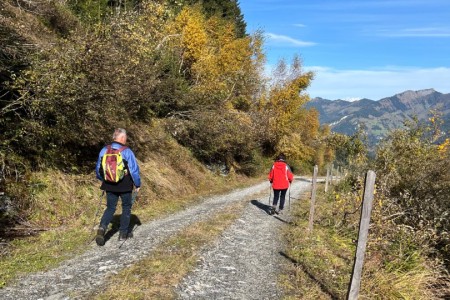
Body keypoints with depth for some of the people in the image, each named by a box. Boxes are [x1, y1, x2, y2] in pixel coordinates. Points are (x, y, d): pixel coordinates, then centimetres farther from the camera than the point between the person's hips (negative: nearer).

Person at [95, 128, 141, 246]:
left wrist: (103, 180, 26)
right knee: (126, 207, 15)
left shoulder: (104, 150, 0)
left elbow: (98, 169, 9)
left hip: (109, 186, 4)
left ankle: (102, 227, -7)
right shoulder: (127, 151, -14)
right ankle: (123, 233, 20)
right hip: (125, 186, -3)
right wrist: (137, 184, 1)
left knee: (110, 208, 16)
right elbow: (134, 169, -12)